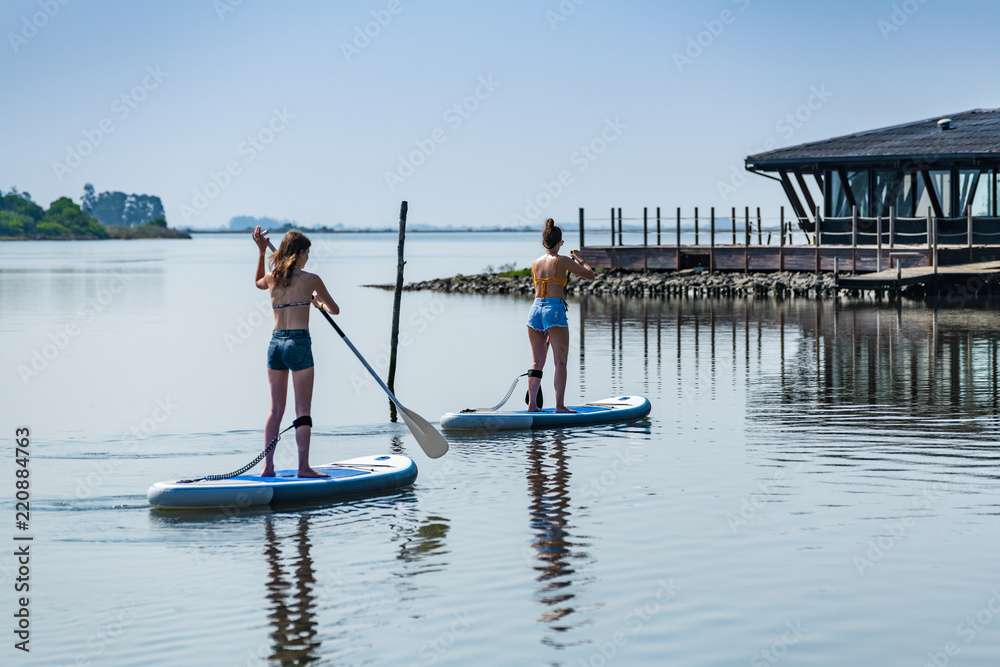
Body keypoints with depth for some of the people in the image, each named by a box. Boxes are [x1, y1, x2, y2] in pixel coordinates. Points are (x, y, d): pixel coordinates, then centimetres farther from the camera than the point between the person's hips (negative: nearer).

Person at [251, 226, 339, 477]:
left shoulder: (271, 278, 7)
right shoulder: (310, 280, -5)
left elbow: (258, 283, 34)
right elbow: (335, 310, 7)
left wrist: (261, 251, 30)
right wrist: (320, 303, 29)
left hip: (275, 343, 5)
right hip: (299, 343, -5)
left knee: (276, 409, 10)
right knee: (303, 410, -1)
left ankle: (268, 466, 8)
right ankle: (304, 467, -2)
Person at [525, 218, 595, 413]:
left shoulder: (535, 263, 12)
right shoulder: (563, 261, -4)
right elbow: (590, 275, 3)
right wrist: (579, 259, 18)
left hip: (535, 309, 5)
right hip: (554, 310, -5)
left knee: (537, 362, 10)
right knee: (560, 361, -1)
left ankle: (532, 404, 7)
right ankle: (560, 405, -5)